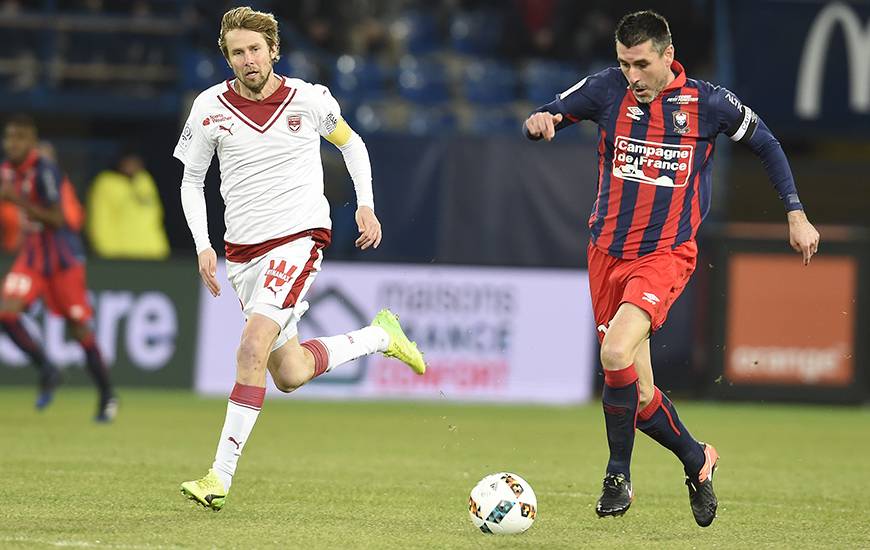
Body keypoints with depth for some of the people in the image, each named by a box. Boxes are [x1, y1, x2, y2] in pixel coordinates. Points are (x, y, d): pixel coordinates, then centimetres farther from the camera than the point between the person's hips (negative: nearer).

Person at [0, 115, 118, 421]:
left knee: (79, 327, 0)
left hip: (62, 256, -7)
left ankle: (107, 396, 13)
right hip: (32, 255, 7)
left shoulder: (44, 171, -19)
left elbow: (57, 219, -24)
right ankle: (46, 372, 2)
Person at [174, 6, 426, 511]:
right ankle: (379, 337, 34)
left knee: (253, 350, -22)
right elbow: (191, 181, 10)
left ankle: (221, 477, -21)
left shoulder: (310, 100, -5)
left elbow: (352, 143, 15)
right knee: (290, 375, 8)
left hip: (298, 238, -4)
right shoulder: (210, 107, -2)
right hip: (241, 250, 4)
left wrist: (366, 205, 3)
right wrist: (203, 246, -2)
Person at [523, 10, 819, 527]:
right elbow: (552, 115, 4)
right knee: (638, 395, 6)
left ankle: (619, 475, -9)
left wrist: (797, 214, 7)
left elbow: (766, 144, 9)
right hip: (608, 252, 3)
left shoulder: (708, 103, -6)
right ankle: (696, 458, 33)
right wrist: (538, 122, -21)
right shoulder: (607, 89, -3)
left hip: (666, 256, -3)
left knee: (616, 354, -27)